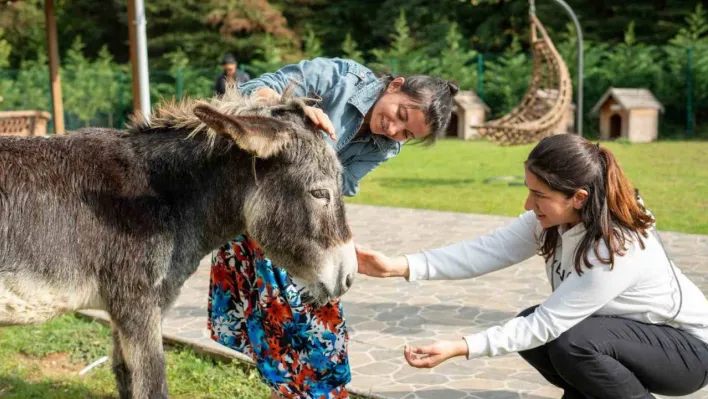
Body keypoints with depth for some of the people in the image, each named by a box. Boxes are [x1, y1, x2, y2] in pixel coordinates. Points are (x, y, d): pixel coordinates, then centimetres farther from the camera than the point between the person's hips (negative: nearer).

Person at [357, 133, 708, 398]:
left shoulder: (618, 248, -35)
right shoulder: (555, 216, -13)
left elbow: (547, 322, -33)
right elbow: (488, 250, -21)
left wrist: (460, 348, -36)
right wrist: (399, 266, -30)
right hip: (620, 330, 7)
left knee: (574, 343, -31)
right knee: (527, 327, -10)